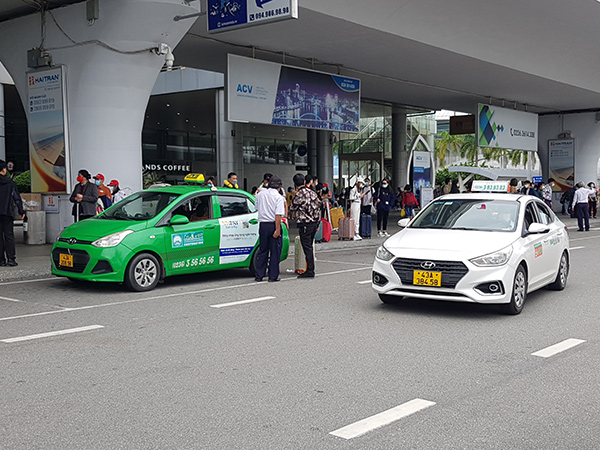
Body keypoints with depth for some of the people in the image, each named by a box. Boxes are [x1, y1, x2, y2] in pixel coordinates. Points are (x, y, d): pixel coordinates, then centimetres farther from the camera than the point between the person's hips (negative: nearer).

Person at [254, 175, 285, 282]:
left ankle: (259, 275, 14)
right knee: (275, 251, 4)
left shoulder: (260, 194, 7)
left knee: (262, 250, 13)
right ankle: (273, 276, 7)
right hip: (273, 225, -5)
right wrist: (277, 230, -18)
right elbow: (278, 215, -17)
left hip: (262, 224, 5)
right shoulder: (279, 197, -9)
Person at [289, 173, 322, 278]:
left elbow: (292, 209, -1)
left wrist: (294, 214, 24)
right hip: (315, 222, 7)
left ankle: (310, 271, -4)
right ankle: (311, 269, 17)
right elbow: (319, 206, 14)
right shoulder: (313, 193, 9)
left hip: (305, 223, -7)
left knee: (307, 248, -5)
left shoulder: (298, 195, -13)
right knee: (310, 247, 14)